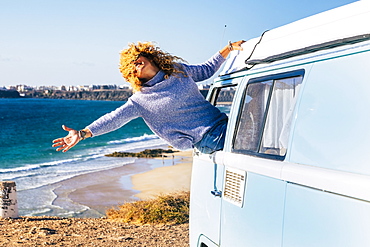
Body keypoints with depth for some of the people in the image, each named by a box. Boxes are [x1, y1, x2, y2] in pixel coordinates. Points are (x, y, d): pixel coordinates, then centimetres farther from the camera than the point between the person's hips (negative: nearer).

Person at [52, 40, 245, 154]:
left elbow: (205, 70, 23)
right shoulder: (142, 100, -4)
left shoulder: (178, 69, 9)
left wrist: (229, 48, 16)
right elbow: (115, 118, -10)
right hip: (208, 141, -6)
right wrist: (82, 134, -18)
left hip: (224, 124, 6)